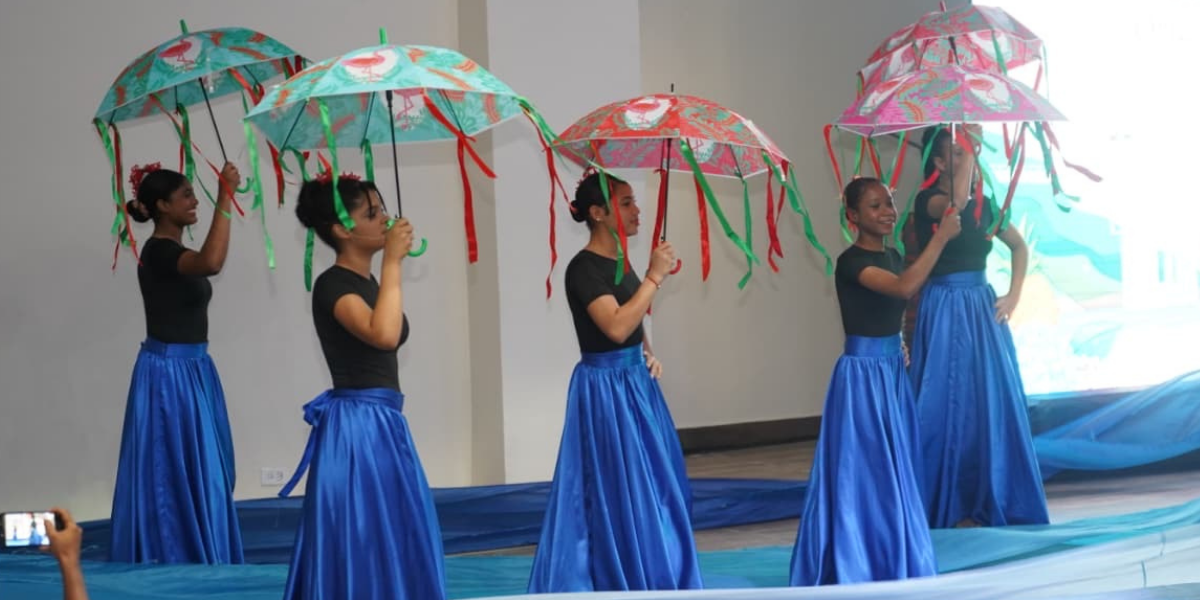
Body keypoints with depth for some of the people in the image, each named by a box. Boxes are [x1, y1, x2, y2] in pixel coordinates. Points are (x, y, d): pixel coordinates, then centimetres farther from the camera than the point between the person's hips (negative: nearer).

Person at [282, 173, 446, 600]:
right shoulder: (332, 285, -15)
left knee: (393, 542, 12)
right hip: (355, 429, -9)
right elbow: (384, 335, -32)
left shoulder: (368, 282, 14)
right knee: (362, 543, -6)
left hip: (384, 425, 10)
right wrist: (393, 261, -25)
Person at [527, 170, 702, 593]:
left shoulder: (618, 261, 10)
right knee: (619, 493, -4)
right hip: (605, 390, -9)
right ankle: (619, 584, 5)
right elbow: (616, 327, -29)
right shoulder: (584, 268, -17)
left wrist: (648, 355, 6)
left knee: (652, 488, 13)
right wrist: (655, 277, -24)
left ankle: (653, 583, 23)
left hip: (635, 383, 9)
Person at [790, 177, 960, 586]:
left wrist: (899, 346, 7)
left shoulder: (893, 256, 8)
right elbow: (905, 287, -33)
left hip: (893, 372, 8)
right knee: (862, 470, -5)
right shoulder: (851, 262, -18)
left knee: (895, 470, 13)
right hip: (861, 375, -8)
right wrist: (941, 236, -28)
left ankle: (892, 566, 22)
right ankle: (855, 566, 2)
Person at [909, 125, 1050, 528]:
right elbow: (957, 201, -33)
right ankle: (952, 506, 1)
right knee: (951, 403, -4)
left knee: (993, 401, 7)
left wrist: (1014, 295, 7)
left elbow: (1019, 247, 21)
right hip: (945, 309, -6)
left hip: (983, 306, 6)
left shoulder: (983, 204, 10)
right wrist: (966, 147, -24)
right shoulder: (928, 201, -9)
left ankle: (991, 499, 16)